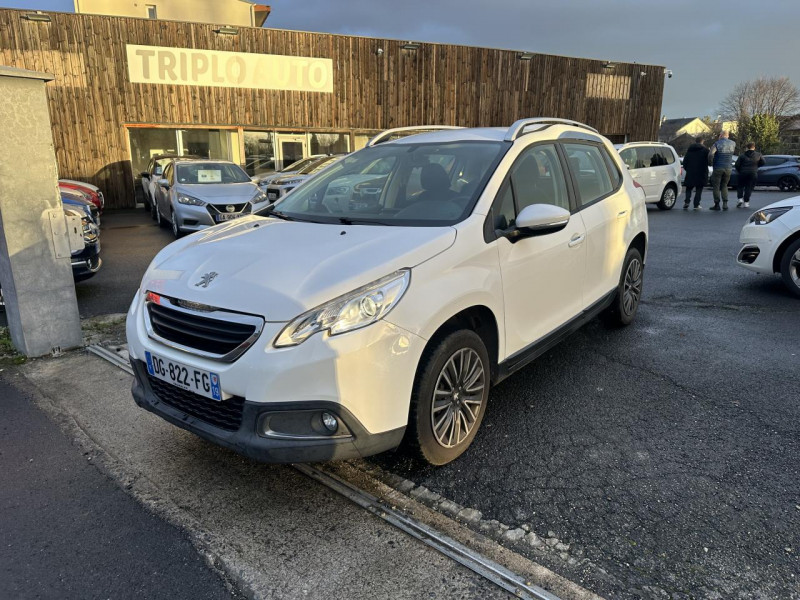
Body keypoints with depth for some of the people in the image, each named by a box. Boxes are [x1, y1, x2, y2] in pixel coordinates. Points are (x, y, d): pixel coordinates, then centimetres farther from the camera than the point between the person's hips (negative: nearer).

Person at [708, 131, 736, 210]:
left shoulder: (717, 143, -9)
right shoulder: (733, 143, 6)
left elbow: (711, 154, -22)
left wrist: (710, 162, -7)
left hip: (718, 168, -4)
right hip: (728, 168, 4)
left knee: (716, 186, 4)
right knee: (724, 186, 15)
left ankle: (717, 204, 3)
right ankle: (725, 203, 4)